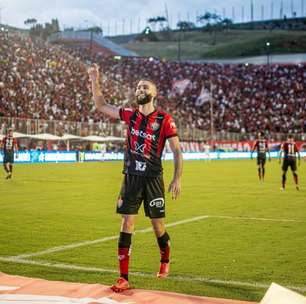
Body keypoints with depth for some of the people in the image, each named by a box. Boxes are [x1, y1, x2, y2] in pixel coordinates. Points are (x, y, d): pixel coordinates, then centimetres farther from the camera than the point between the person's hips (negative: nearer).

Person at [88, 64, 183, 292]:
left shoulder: (164, 120, -4)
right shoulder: (131, 115, 8)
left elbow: (177, 151, -4)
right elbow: (102, 106, 16)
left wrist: (177, 179, -12)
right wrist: (95, 81, 6)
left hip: (153, 179, -3)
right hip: (131, 178, 3)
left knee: (158, 226, 7)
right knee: (127, 225, -1)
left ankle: (165, 263, 36)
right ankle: (124, 278, 2)